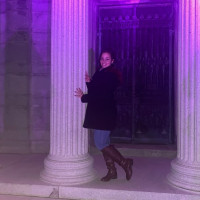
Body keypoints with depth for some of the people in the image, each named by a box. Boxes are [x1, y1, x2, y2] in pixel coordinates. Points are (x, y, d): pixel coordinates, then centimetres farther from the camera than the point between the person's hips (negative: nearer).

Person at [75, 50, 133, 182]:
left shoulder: (111, 75, -14)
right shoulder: (100, 73, 14)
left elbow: (102, 95, -20)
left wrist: (83, 97, -13)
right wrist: (89, 82, -2)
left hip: (105, 113, -9)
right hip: (98, 113, 9)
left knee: (101, 143, -8)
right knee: (104, 143, 13)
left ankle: (125, 162, 6)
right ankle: (112, 171, 23)